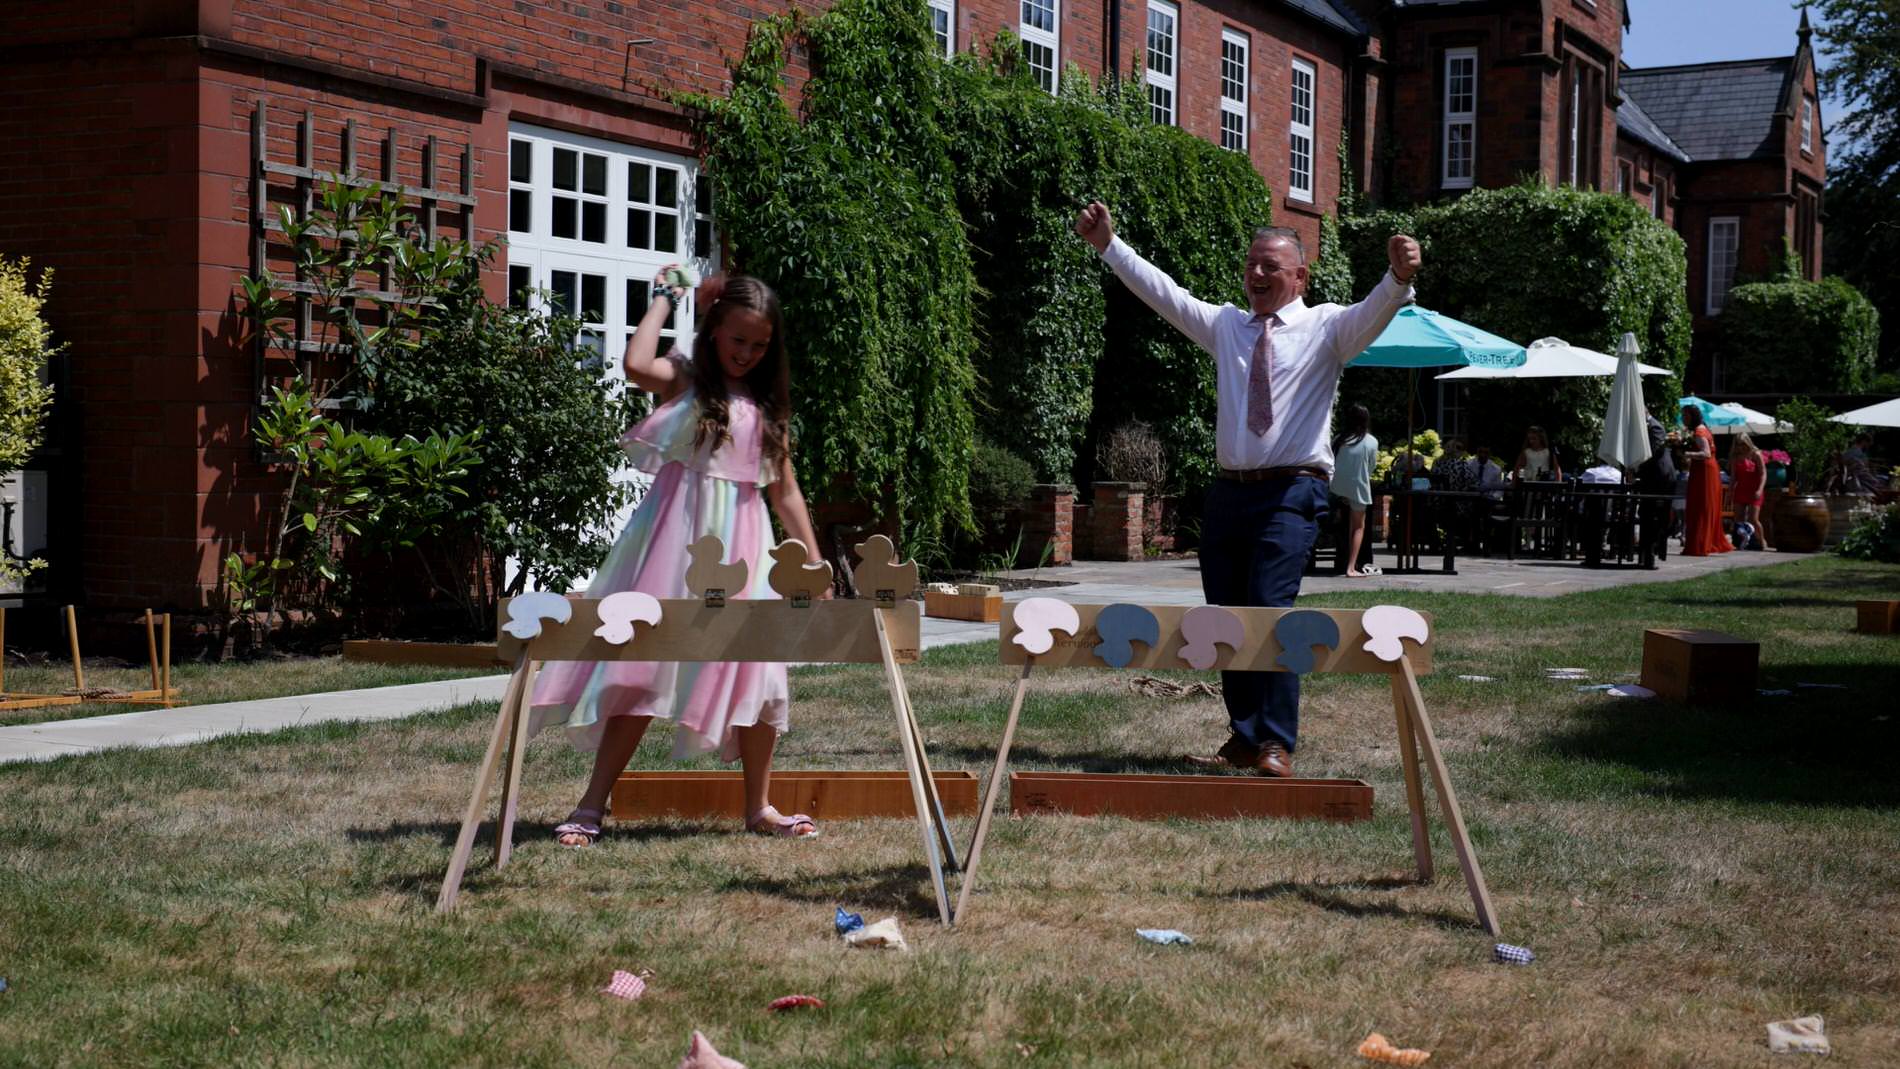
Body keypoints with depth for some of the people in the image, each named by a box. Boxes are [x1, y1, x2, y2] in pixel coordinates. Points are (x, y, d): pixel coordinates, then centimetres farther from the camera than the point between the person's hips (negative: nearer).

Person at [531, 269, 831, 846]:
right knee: (642, 671, -5)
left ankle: (759, 807, 13)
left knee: (755, 674, 0)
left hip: (742, 545, 3)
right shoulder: (684, 380, 2)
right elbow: (637, 365, -21)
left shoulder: (766, 404, 13)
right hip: (676, 539, -3)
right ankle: (592, 805, 0)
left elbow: (784, 489, 15)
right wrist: (663, 299, -7)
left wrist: (814, 563, 11)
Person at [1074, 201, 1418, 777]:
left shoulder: (1325, 327, 3)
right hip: (1229, 489, 6)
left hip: (1291, 493, -5)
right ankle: (1244, 737, 18)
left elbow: (1372, 314, -15)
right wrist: (1108, 244, 12)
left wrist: (1399, 279, -36)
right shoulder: (1225, 325, 16)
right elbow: (1160, 290, 16)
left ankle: (1276, 745, -11)